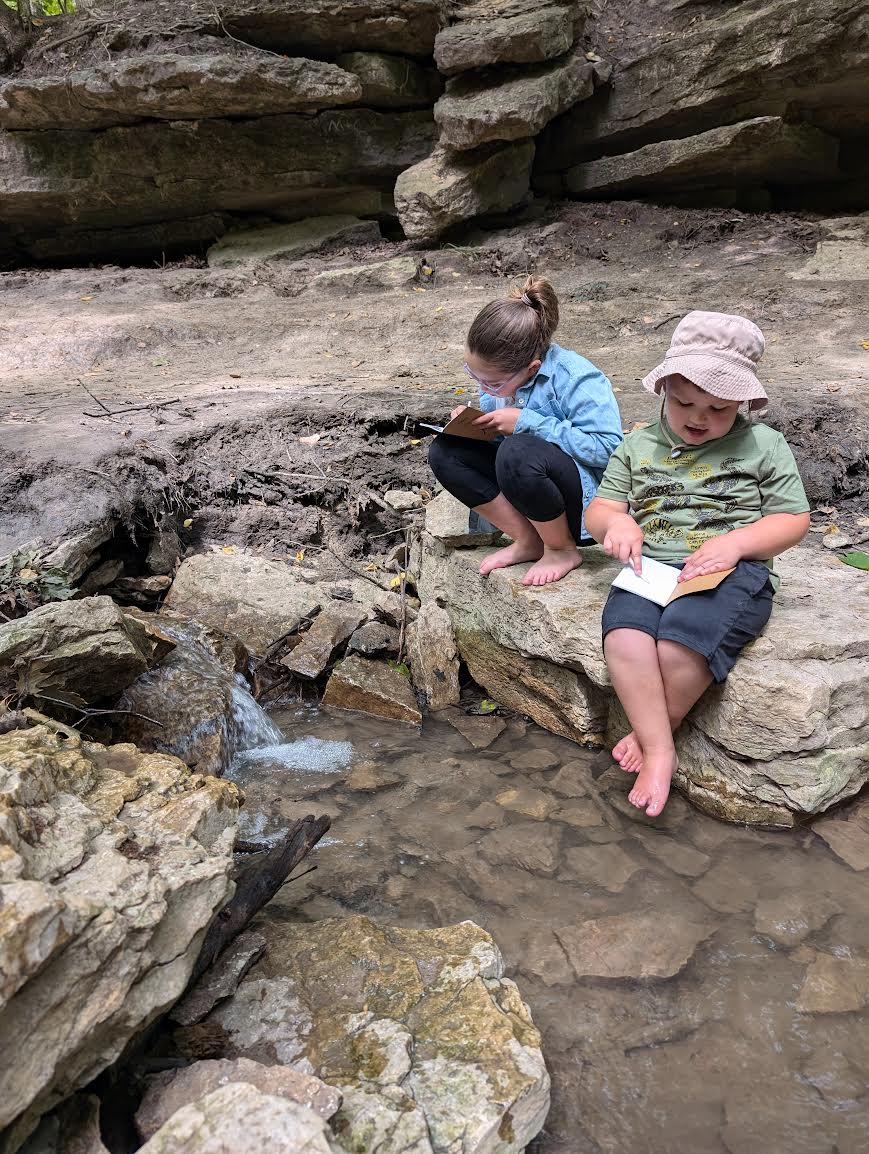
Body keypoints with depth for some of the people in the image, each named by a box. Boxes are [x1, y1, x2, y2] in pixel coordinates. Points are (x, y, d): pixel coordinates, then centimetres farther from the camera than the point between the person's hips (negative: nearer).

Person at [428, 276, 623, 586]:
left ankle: (562, 550, -10)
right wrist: (471, 420, -8)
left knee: (517, 452, -37)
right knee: (444, 451, -10)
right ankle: (528, 541, -4)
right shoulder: (499, 373, 1)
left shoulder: (575, 379, -21)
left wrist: (526, 422, -27)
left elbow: (607, 447, -29)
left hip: (588, 499, -7)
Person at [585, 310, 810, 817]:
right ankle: (660, 751, -19)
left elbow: (794, 520, 6)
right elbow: (599, 509, 15)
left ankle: (650, 733, -2)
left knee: (678, 646, -31)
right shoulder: (638, 446, 16)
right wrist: (615, 521, -11)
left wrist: (735, 542, -12)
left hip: (732, 571, -2)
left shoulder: (762, 445, 8)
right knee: (624, 637, -30)